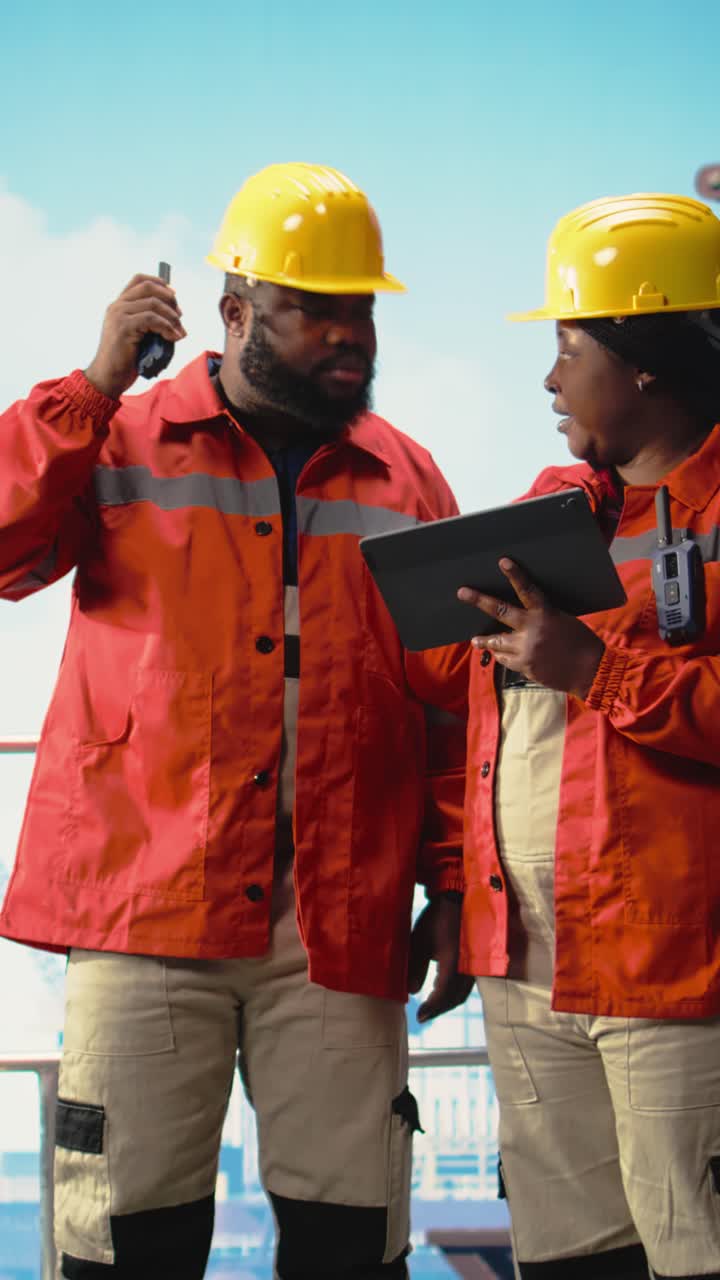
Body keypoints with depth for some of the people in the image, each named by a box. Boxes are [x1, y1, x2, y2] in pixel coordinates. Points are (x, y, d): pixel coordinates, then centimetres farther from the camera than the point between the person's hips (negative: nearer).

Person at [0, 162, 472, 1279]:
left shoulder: (407, 483, 13)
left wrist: (451, 887, 5)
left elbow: (456, 704, 12)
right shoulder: (121, 444, 8)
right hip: (146, 909, -2)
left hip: (339, 928, 2)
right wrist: (98, 383, -10)